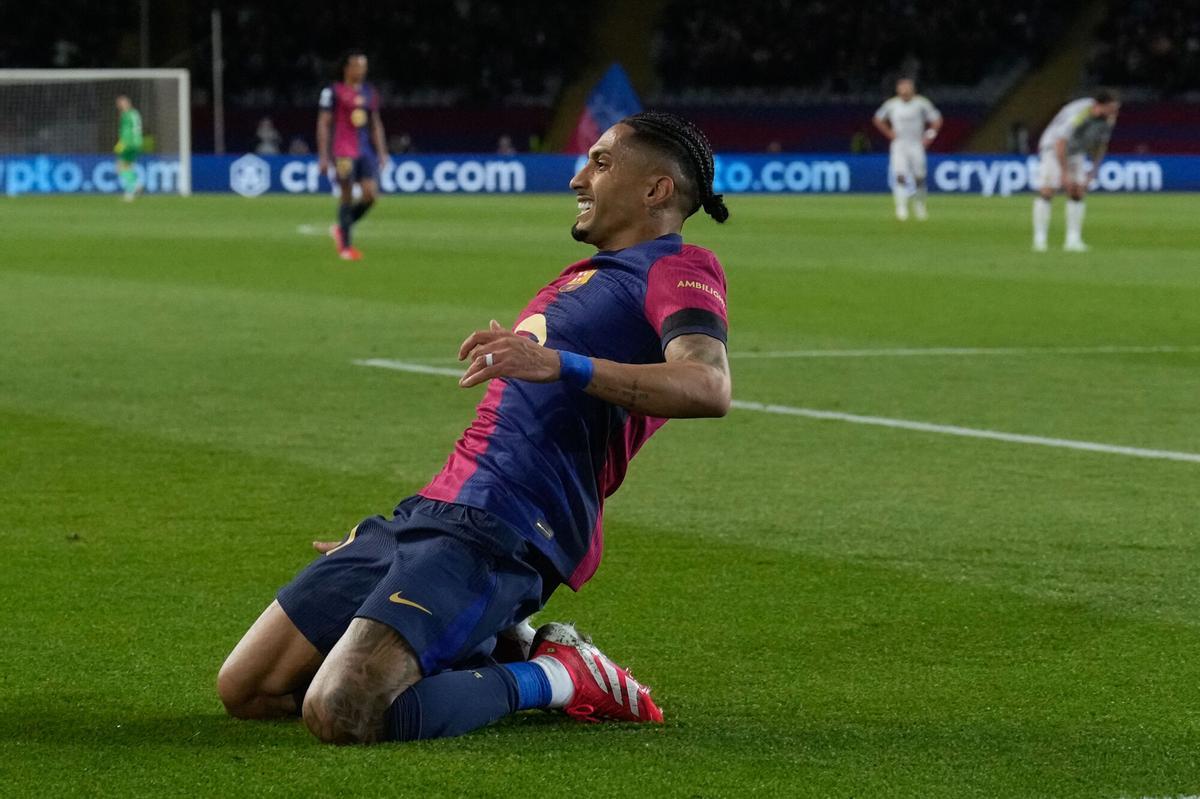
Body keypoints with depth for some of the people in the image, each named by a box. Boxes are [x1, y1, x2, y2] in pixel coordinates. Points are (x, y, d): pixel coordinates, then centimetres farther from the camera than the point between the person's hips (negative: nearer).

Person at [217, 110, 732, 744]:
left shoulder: (678, 269, -1)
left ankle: (550, 678, -7)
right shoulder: (585, 276, 29)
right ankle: (493, 651, 10)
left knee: (339, 715, -29)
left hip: (496, 535, -10)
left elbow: (709, 387, -24)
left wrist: (558, 365, -36)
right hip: (425, 513, 10)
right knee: (244, 691, 4)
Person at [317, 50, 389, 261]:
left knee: (370, 194, -6)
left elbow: (376, 125, 20)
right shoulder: (333, 92, -3)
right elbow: (323, 124, -3)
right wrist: (323, 155, -8)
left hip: (365, 151, 5)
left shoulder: (369, 92, 14)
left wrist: (382, 152, 14)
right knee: (347, 196, -5)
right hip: (343, 152, -5)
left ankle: (341, 230, 16)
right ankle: (345, 247, 4)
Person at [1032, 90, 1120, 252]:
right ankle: (1039, 239, -14)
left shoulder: (1108, 118, -11)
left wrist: (1094, 170, 5)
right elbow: (1060, 144, -33)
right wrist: (1065, 173, -31)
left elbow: (1101, 144, 7)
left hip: (1075, 152, 7)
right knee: (1046, 191, -15)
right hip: (1053, 149, -7)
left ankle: (1073, 239, -3)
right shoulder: (1078, 114, -34)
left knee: (1077, 193, -4)